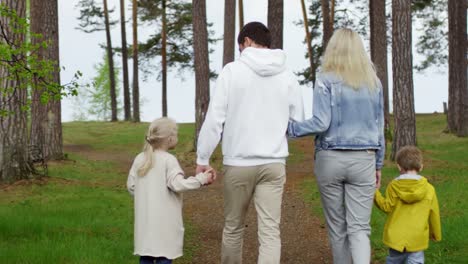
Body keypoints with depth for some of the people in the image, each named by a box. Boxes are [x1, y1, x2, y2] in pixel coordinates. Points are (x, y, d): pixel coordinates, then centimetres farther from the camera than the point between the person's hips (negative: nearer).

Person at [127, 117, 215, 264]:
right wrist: (201, 179, -15)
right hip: (164, 220, -6)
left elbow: (131, 185, 8)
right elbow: (177, 184, -21)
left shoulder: (139, 159, 5)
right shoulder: (169, 160, -13)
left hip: (145, 219, 6)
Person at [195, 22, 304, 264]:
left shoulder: (232, 70, -5)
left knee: (233, 227, 16)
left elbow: (214, 119, -7)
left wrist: (202, 158, 1)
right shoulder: (287, 76, 3)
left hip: (238, 164, -1)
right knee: (270, 231, -1)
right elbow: (299, 124, 8)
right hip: (274, 164, 1)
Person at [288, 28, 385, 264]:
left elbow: (321, 123, -13)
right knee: (359, 228, -1)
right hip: (364, 160, 2)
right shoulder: (373, 82, 7)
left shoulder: (326, 80, -6)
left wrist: (290, 128, 0)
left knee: (337, 227, 13)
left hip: (330, 159, -2)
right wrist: (378, 164, 19)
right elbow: (379, 127, 11)